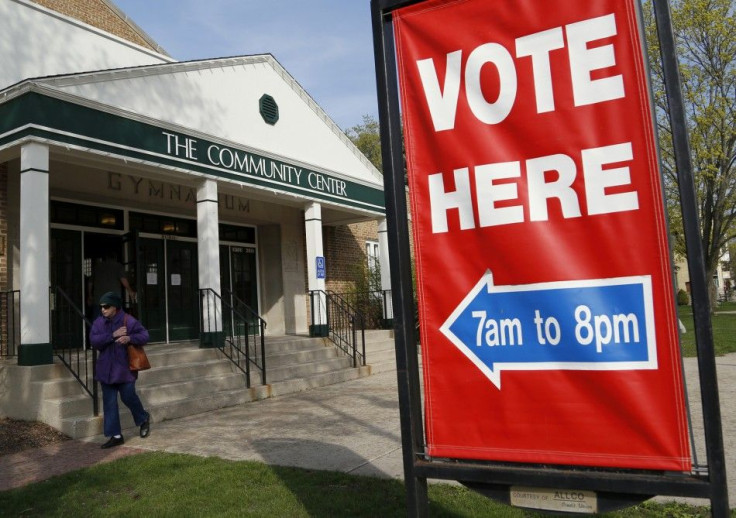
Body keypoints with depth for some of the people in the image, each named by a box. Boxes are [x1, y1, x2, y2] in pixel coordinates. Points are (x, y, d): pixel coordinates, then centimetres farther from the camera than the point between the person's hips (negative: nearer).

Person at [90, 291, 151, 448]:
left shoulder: (129, 321, -8)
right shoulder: (98, 322, 3)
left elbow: (144, 335, -9)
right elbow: (94, 341, -10)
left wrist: (130, 338, -26)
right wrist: (112, 335, -21)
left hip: (125, 368, -4)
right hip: (106, 369, 4)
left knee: (128, 397, -1)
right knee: (109, 403, 6)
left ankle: (144, 419, 29)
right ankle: (116, 435, 15)